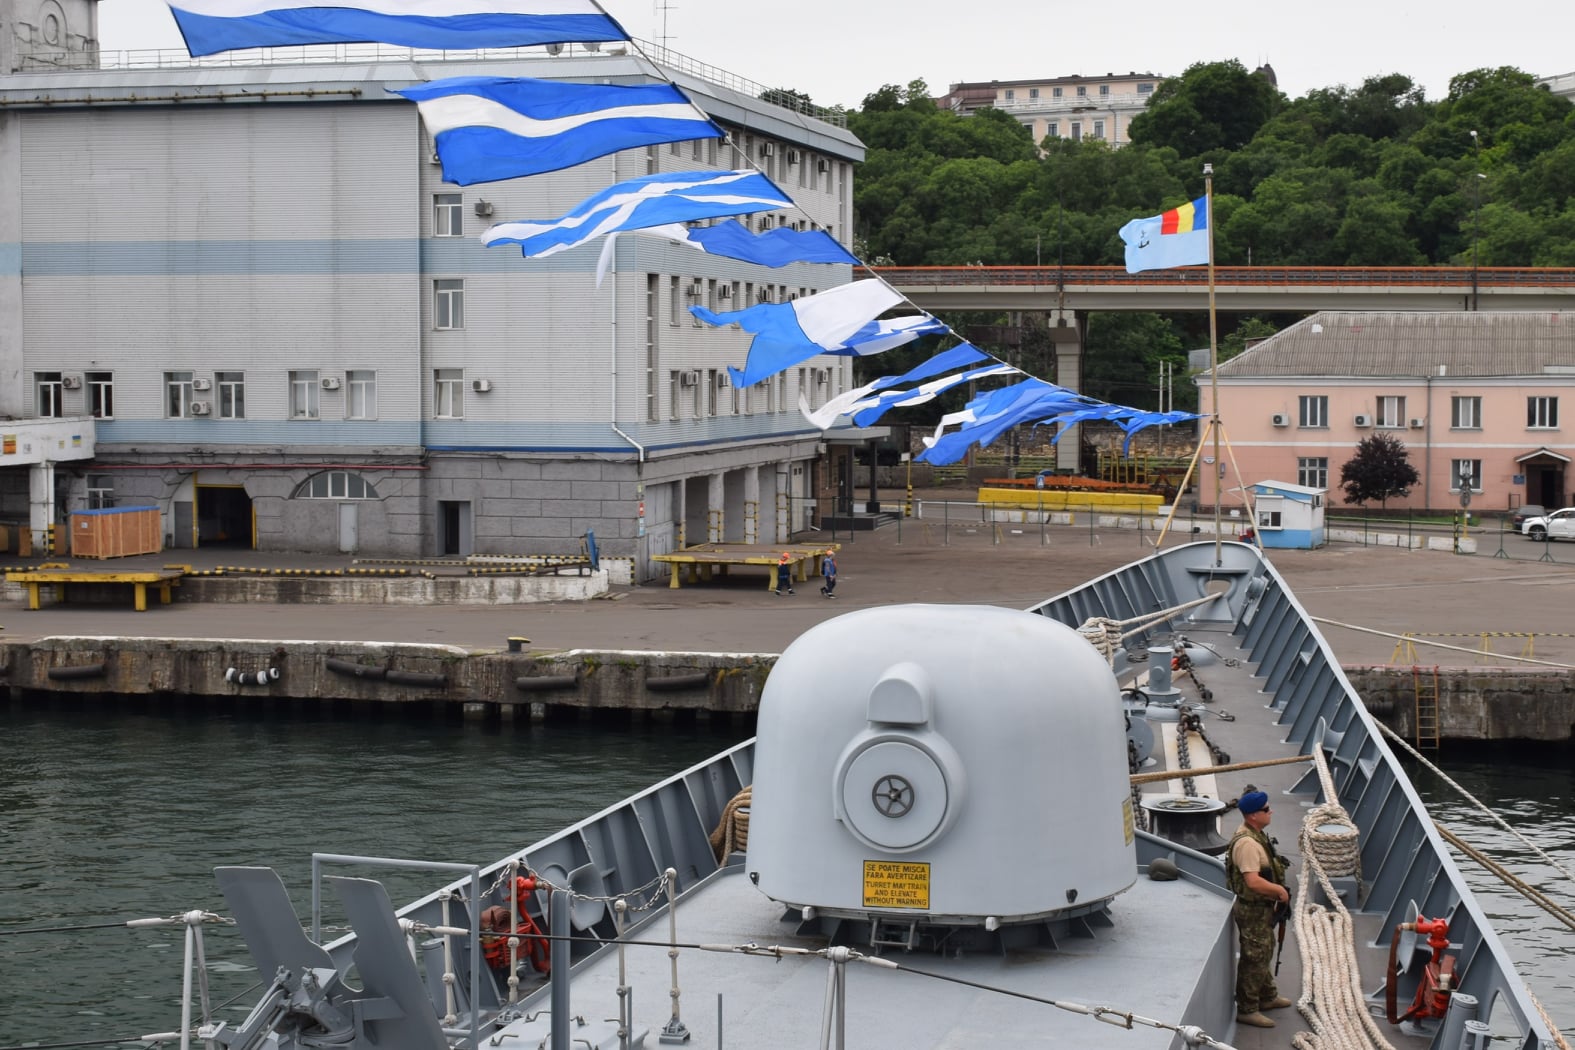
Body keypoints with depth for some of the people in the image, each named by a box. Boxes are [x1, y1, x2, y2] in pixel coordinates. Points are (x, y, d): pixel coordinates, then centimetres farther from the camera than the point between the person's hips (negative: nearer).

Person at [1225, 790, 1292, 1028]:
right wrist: (1280, 890, -20)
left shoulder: (1257, 836, 7)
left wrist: (1279, 890, 9)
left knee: (1264, 954, 25)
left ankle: (1267, 997, 41)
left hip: (1262, 907, 11)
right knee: (1254, 958, -1)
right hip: (1253, 909, -11)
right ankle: (1247, 1010, 8)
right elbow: (1253, 881, -34)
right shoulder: (1247, 843, -28)